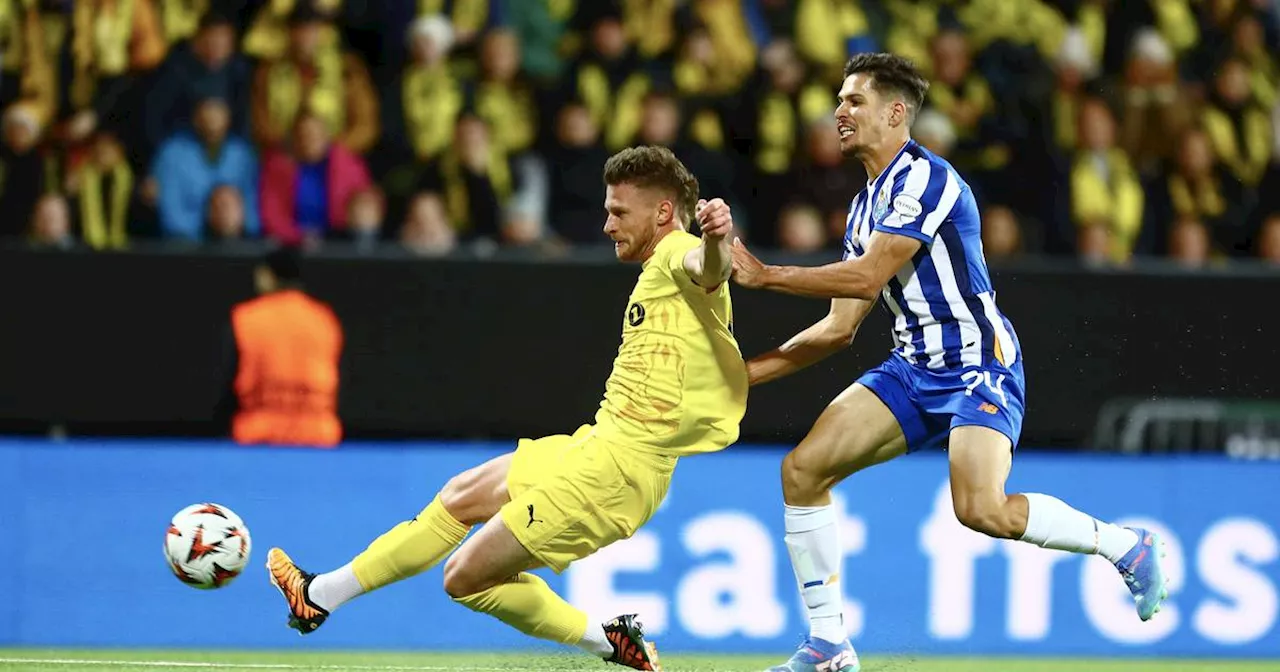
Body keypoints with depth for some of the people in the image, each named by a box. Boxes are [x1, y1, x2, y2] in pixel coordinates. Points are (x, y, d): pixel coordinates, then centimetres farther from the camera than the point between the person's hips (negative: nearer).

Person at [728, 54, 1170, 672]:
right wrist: (742, 373, 12)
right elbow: (839, 328, 17)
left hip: (979, 364, -9)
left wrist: (764, 275, -15)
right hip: (912, 368, 9)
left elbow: (867, 277, -21)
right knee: (803, 468, -7)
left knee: (983, 510, -27)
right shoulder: (865, 207, 16)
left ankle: (1126, 546, -2)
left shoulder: (924, 178, -12)